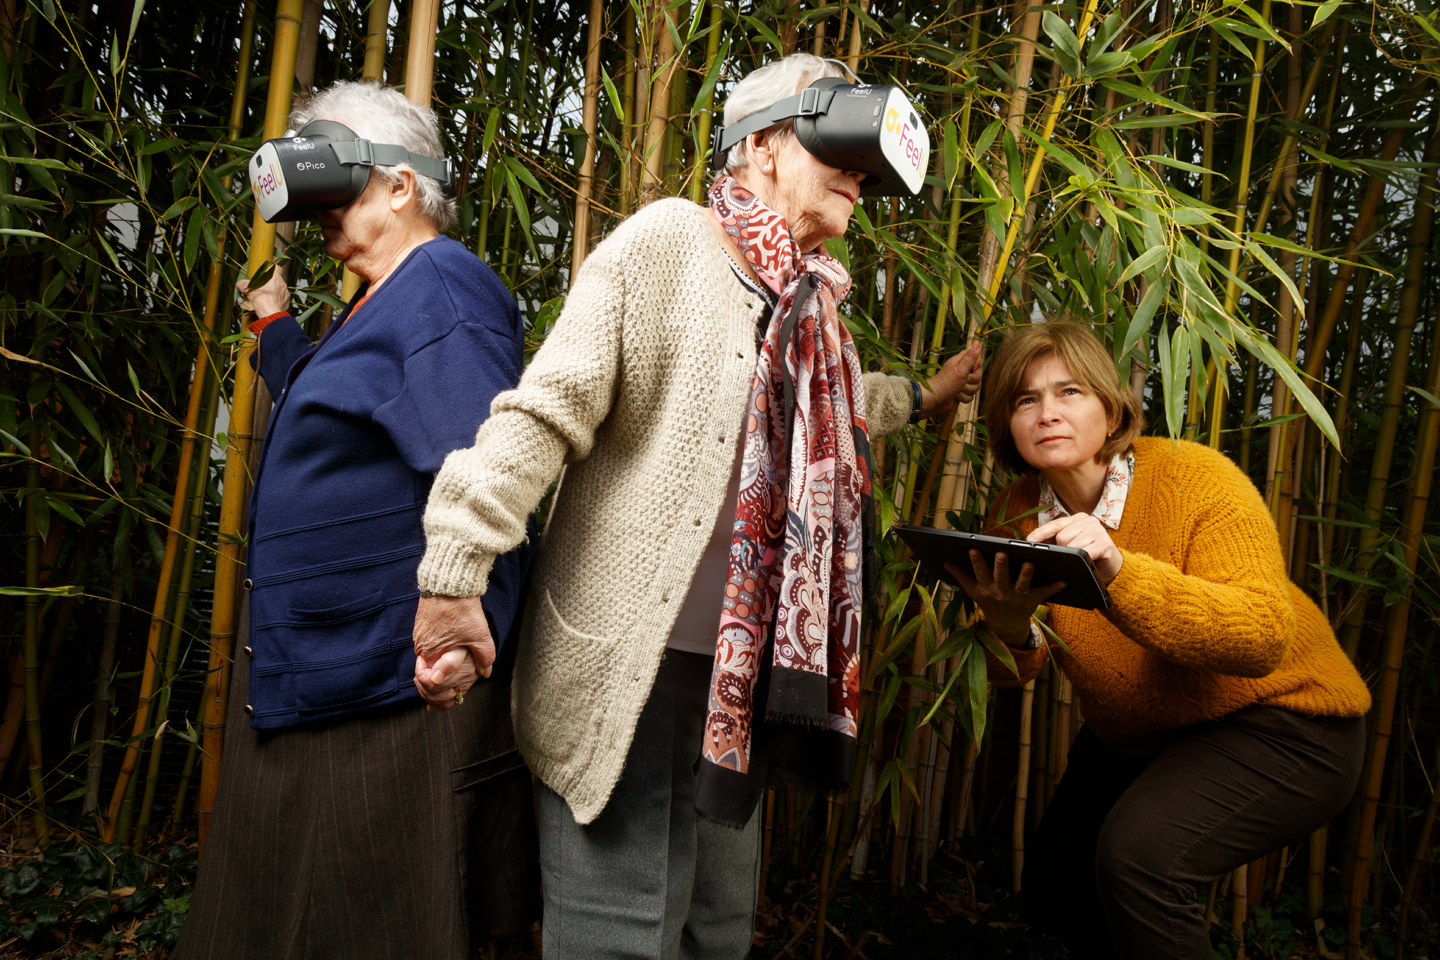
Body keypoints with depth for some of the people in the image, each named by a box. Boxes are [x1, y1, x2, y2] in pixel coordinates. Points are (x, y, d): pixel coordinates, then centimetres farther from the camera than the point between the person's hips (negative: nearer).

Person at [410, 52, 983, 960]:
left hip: (744, 676, 8)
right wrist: (456, 577, -18)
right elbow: (544, 413, -14)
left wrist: (923, 396, 45)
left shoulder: (812, 302, 14)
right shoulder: (668, 240, -8)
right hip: (631, 671, -7)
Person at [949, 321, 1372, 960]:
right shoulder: (1016, 512, -9)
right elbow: (1012, 672, -9)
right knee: (1050, 884, 11)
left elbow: (1264, 638, -35)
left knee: (1139, 851, -29)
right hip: (1135, 736, 6)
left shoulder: (1197, 479, -24)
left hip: (1280, 722, -6)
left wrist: (1119, 570, -48)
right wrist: (1008, 624, -33)